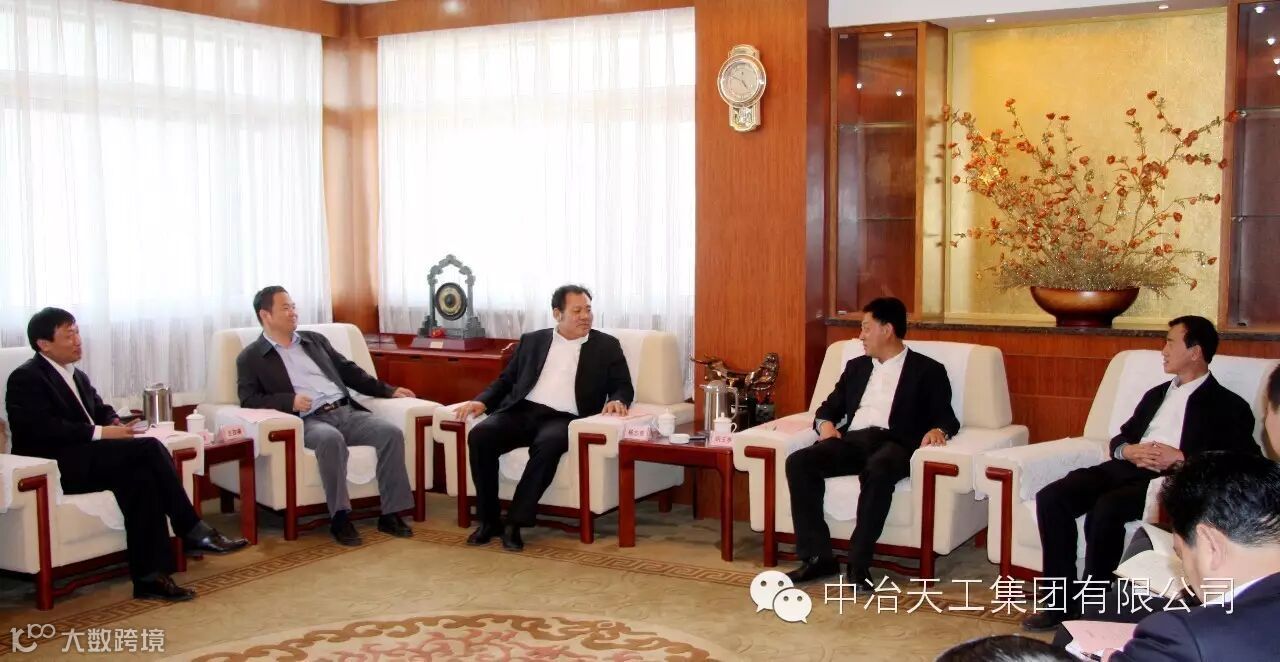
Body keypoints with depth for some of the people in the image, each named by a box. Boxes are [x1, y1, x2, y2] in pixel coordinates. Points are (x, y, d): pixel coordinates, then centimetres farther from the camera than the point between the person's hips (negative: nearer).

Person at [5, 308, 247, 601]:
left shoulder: (77, 376, 22)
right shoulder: (26, 378, -4)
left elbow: (102, 410, 24)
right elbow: (44, 428, -17)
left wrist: (115, 423, 0)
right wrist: (100, 433, -21)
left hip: (84, 461, 8)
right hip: (56, 467, -8)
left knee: (140, 476, -25)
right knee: (149, 447, -25)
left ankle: (150, 576, -27)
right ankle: (193, 530, -19)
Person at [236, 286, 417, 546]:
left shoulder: (315, 340, 24)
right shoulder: (251, 357, 9)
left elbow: (349, 371, 24)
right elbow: (249, 400, -3)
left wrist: (389, 390, 15)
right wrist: (290, 401, -19)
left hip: (347, 411, 5)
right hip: (309, 421, -5)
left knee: (392, 432, -21)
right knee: (331, 439, -39)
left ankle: (390, 514, -17)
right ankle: (340, 517, -30)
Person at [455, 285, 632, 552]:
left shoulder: (607, 346, 14)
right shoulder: (532, 341, 20)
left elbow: (623, 387, 11)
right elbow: (506, 380, 19)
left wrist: (616, 400, -14)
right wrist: (482, 401, 0)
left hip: (563, 419, -3)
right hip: (522, 411, 3)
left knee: (548, 444, -38)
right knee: (479, 435, -26)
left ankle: (515, 522, -27)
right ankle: (489, 519, -14)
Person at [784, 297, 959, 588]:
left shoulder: (927, 370, 14)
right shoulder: (857, 367, 28)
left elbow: (946, 418, 6)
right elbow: (829, 407, 25)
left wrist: (938, 430, -19)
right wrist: (825, 423, 1)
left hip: (892, 442, -4)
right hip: (852, 440, 5)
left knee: (878, 470, -41)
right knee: (798, 462, -25)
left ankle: (859, 562, -33)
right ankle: (817, 556, -23)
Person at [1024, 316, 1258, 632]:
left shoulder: (1229, 407, 8)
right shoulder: (1156, 394, 29)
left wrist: (1182, 458, -15)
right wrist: (1128, 450, 1)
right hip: (1126, 469, 7)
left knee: (1105, 509, -35)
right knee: (1051, 497, -19)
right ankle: (1062, 599, -13)